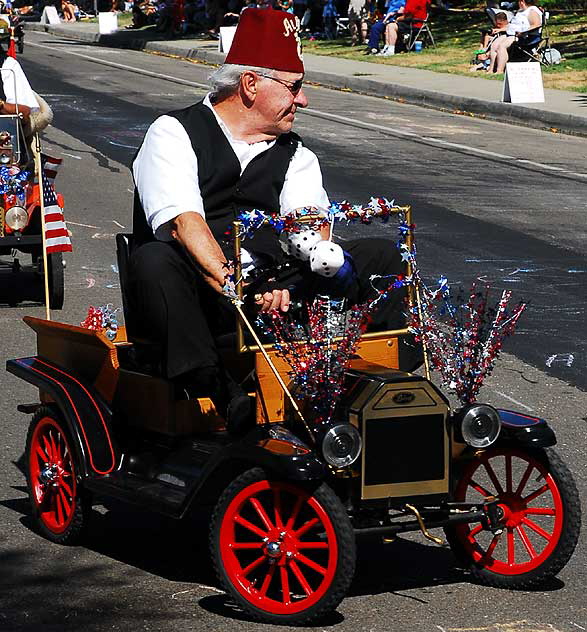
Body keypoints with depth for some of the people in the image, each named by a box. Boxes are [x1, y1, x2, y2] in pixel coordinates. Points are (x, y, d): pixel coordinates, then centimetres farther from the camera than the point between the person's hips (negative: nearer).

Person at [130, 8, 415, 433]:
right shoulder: (175, 134, 3)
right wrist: (230, 281, -29)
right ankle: (216, 392, -46)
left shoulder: (296, 156, 20)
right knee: (152, 259, -36)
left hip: (275, 299, 5)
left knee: (381, 256, -8)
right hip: (200, 297, -4)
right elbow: (183, 222, -14)